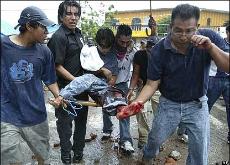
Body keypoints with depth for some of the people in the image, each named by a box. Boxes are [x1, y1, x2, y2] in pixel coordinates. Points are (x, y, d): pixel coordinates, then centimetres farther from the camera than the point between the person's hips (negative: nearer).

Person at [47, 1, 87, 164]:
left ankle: (78, 150, 38)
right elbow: (57, 66, -19)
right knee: (65, 121, 9)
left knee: (82, 118, 19)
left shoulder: (78, 33, 7)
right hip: (66, 87, -8)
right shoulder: (59, 37, -18)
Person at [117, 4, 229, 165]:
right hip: (169, 104, 0)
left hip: (197, 104, 0)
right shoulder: (159, 50, -19)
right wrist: (138, 103, -33)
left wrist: (210, 46, -36)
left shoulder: (209, 37, -17)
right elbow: (152, 84, -15)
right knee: (155, 139, 17)